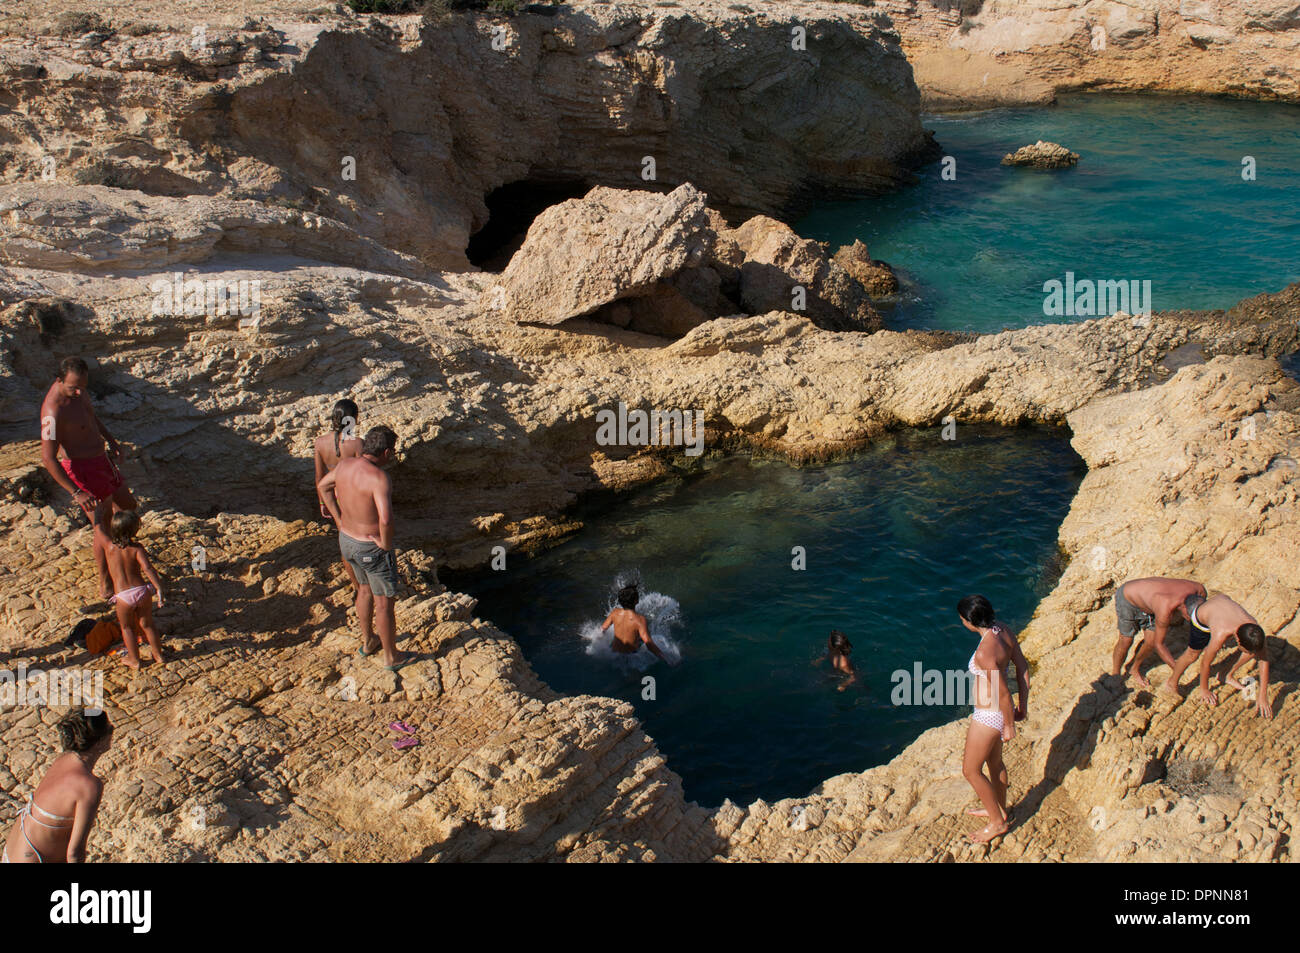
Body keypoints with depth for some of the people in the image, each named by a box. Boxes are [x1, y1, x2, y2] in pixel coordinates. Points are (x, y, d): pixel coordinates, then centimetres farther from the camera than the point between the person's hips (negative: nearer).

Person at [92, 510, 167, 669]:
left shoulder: (108, 545, -4)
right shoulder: (136, 548, -7)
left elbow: (98, 525, 9)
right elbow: (147, 568, -19)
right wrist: (159, 588, -21)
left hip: (123, 595, -1)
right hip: (142, 589, 1)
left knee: (127, 627, 23)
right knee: (147, 624, 21)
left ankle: (134, 660, 33)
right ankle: (159, 656, 33)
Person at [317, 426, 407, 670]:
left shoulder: (345, 463, -6)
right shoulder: (378, 477, -30)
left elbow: (323, 485, 13)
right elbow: (386, 519, -42)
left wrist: (339, 520, 11)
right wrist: (387, 544, -22)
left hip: (347, 540, 8)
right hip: (372, 548, -8)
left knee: (365, 589, 29)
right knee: (384, 602, 11)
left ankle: (368, 642, 47)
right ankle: (391, 657, 28)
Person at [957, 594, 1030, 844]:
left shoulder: (984, 652, -34)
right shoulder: (1004, 631, -8)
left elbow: (1004, 693, -26)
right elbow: (1023, 668, 2)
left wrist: (1009, 725, -12)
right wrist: (1023, 705, 13)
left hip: (989, 716, -9)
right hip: (996, 710, 9)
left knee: (971, 771, 13)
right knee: (994, 762, 29)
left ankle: (997, 822, 30)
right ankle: (1000, 809, 50)